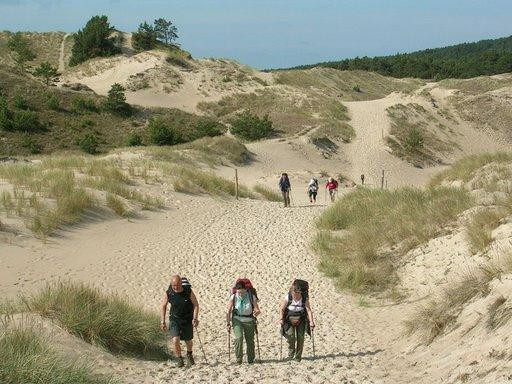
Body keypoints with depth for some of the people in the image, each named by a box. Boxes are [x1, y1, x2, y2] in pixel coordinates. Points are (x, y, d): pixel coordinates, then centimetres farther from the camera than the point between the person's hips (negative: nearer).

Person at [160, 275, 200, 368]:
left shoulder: (188, 291, -17)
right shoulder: (168, 293, -15)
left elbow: (196, 304, -6)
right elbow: (162, 306, 1)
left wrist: (195, 318, -16)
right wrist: (162, 321, -1)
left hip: (187, 320, 1)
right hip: (174, 319, 0)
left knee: (188, 340, 16)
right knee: (175, 340, -19)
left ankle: (189, 355, 48)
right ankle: (180, 360, 1)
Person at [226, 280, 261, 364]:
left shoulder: (252, 297, -12)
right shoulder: (233, 297, -10)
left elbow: (257, 310, -11)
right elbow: (228, 311, -3)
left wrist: (256, 312, -34)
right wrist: (228, 324, -4)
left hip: (249, 320, 1)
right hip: (237, 320, -1)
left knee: (250, 340, 6)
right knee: (239, 338, -19)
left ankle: (250, 359, 26)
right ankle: (239, 359, -10)